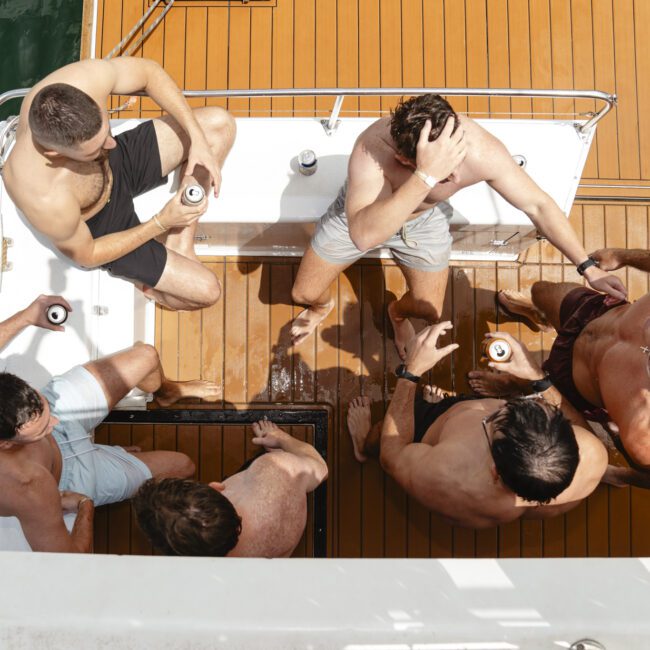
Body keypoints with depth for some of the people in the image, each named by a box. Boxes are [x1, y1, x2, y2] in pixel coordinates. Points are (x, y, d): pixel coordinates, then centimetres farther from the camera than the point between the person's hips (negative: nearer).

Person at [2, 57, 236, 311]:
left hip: (117, 163, 6)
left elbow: (148, 71, -13)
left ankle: (178, 242, 1)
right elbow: (86, 256, -22)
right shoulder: (46, 200, -43)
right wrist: (161, 222, -25)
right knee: (206, 291, -10)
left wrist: (198, 139, -21)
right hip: (100, 226, -5)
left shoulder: (85, 78, -34)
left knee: (219, 124, -5)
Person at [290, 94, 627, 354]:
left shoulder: (482, 150, -38)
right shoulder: (372, 149, -45)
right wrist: (425, 177, -68)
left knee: (428, 310, 7)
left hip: (425, 219, 2)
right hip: (361, 210, -1)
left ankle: (398, 313, 47)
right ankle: (322, 306, 46)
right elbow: (363, 236, -59)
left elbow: (537, 204, -23)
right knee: (304, 292, 5)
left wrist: (587, 267, -19)